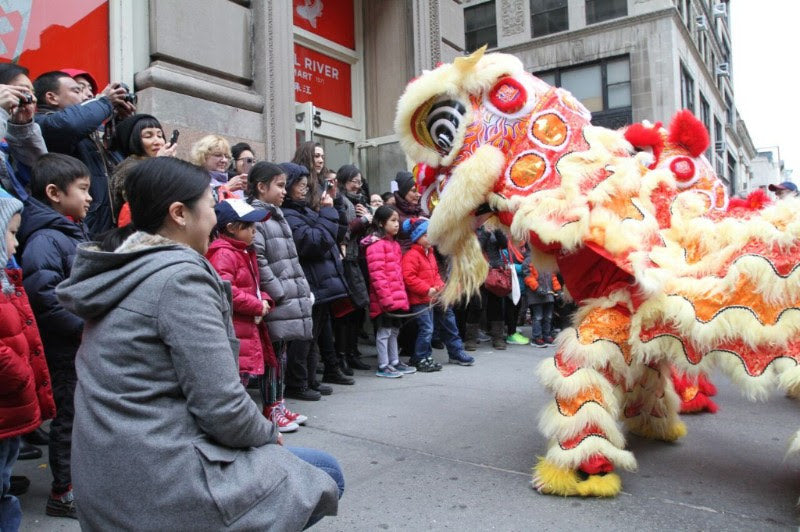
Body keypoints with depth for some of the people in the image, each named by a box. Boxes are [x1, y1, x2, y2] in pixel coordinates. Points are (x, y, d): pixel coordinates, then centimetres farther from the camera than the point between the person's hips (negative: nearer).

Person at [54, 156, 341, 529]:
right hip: (163, 485, -9)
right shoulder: (179, 275, -19)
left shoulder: (122, 274, 9)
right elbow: (222, 406, -22)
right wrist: (270, 436, -1)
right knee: (325, 476, 6)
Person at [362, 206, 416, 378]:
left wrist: (402, 296, 16)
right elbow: (377, 275, -20)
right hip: (385, 300, -9)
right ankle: (383, 366, 10)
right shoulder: (376, 244, -14)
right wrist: (386, 298, -21)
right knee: (384, 330, 0)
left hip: (396, 298, 9)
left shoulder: (394, 244, 16)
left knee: (394, 329, 17)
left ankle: (395, 362, 29)